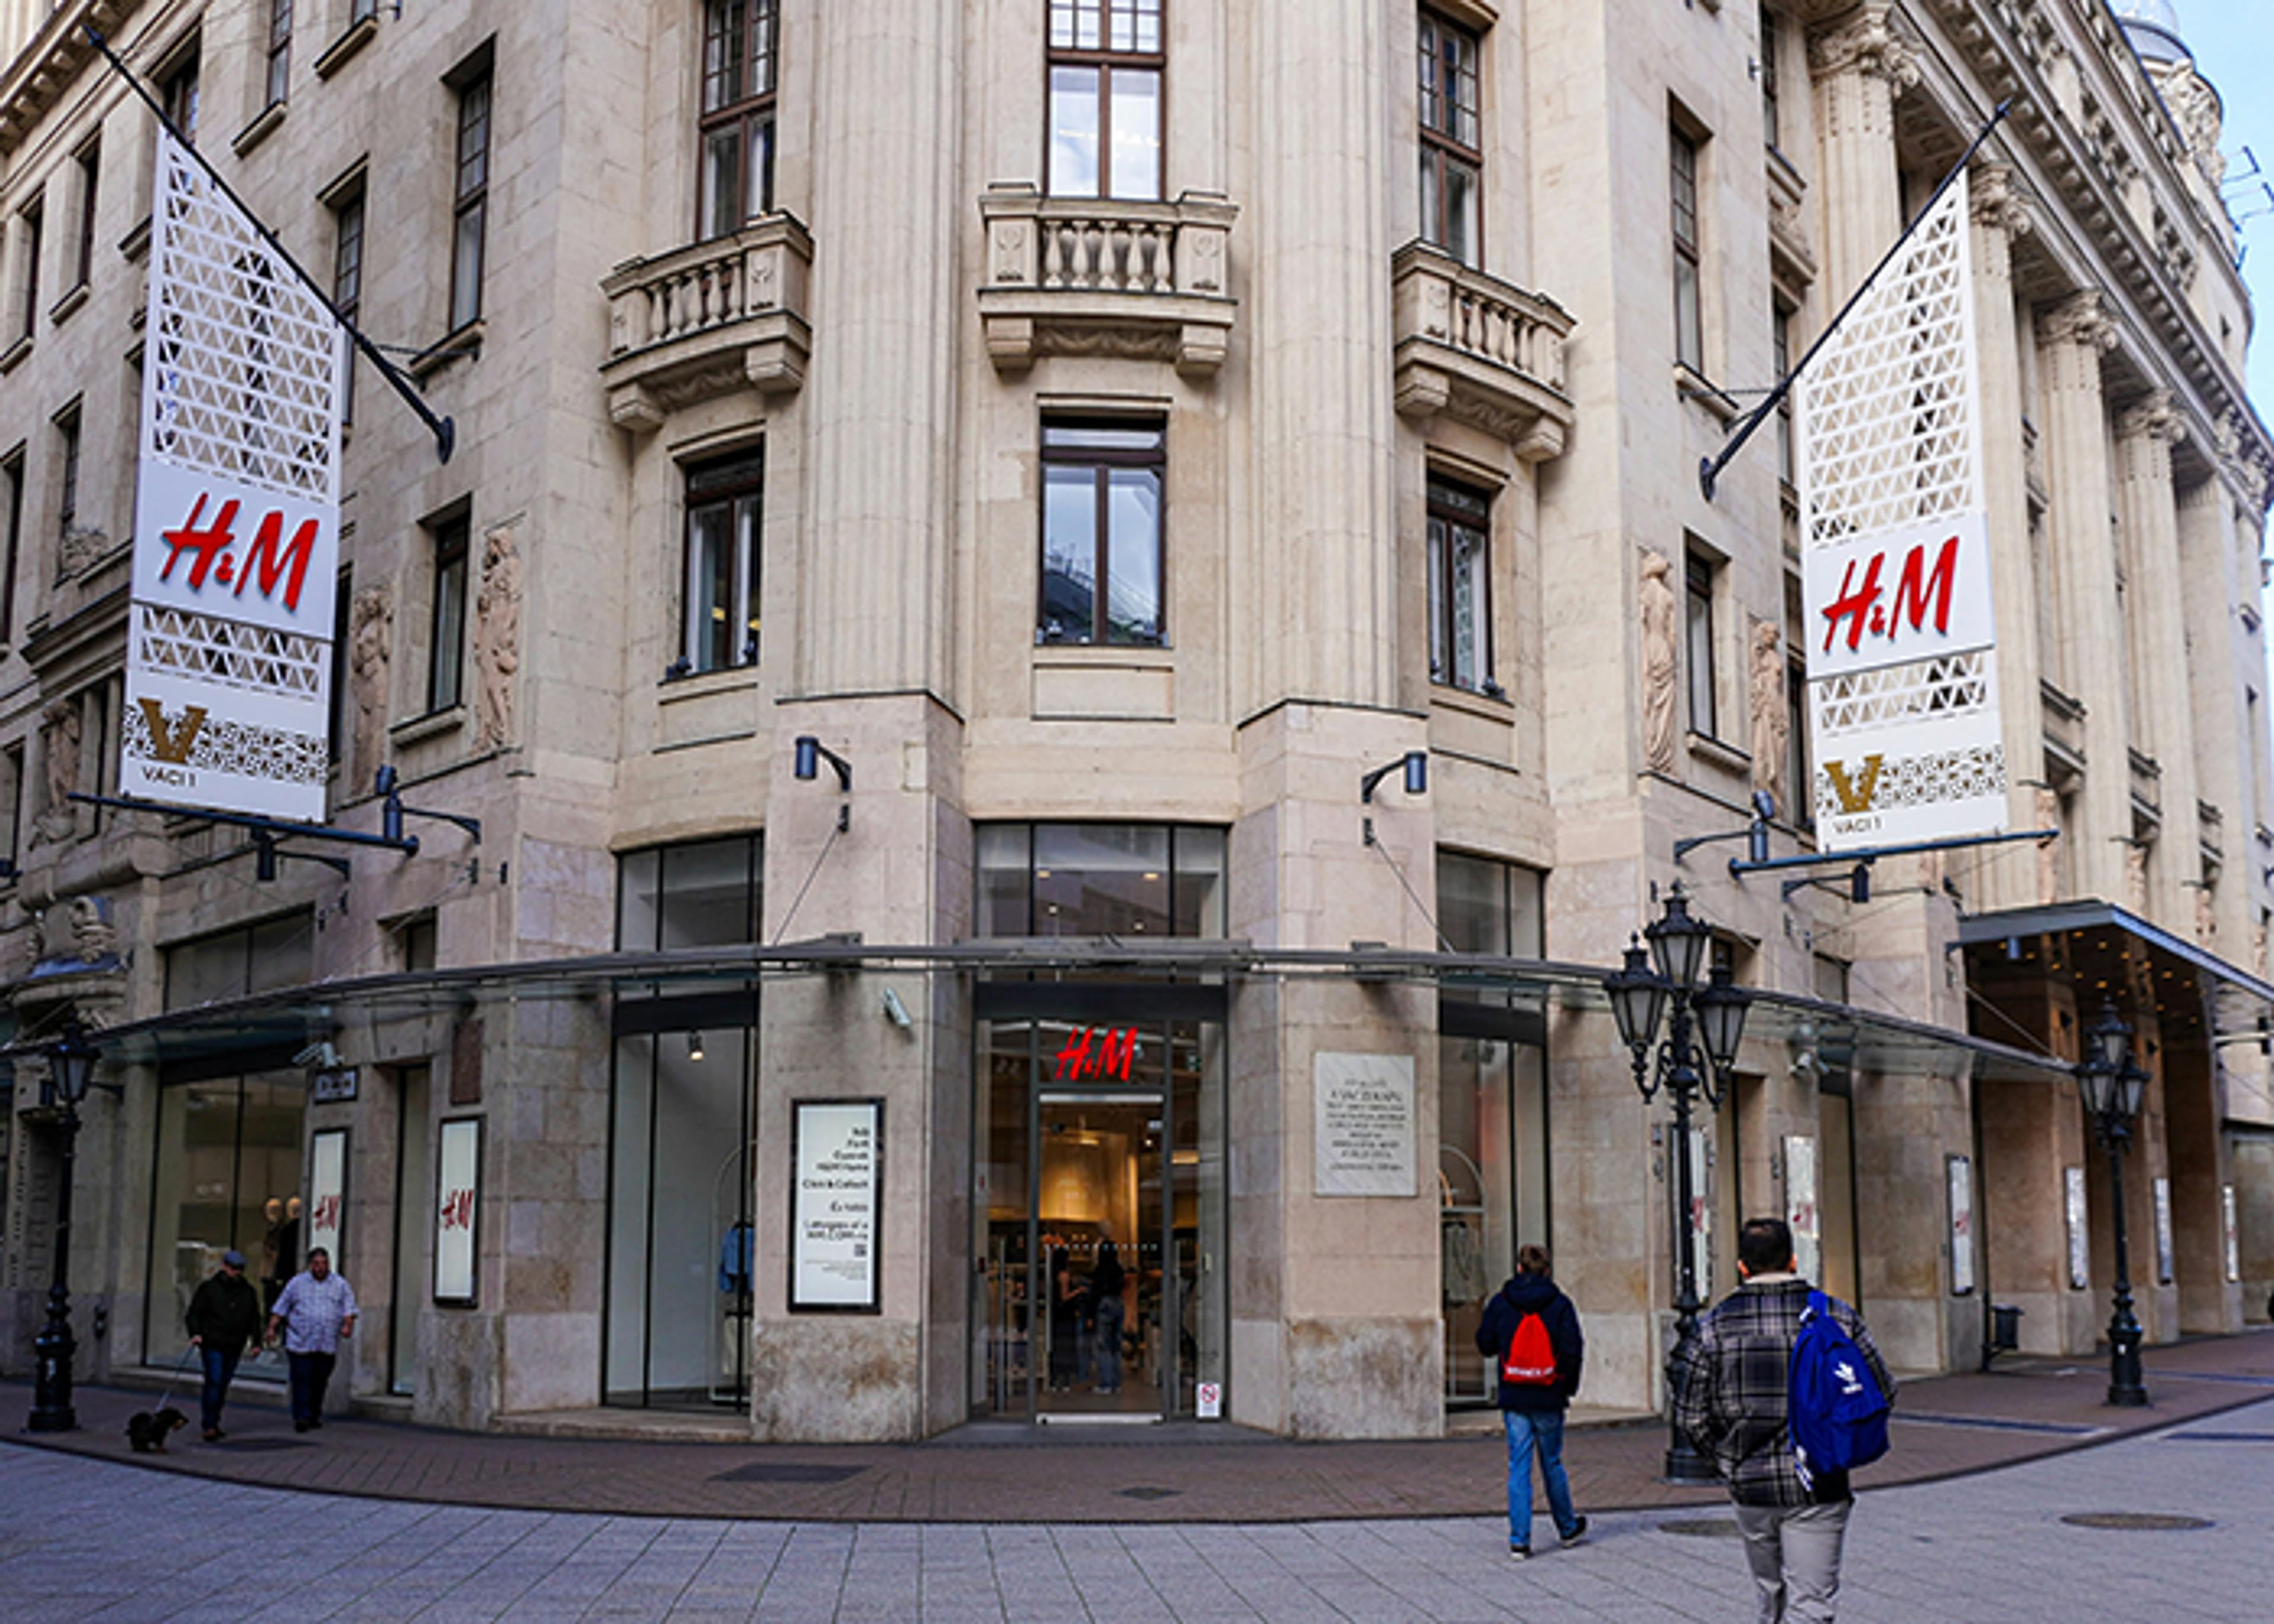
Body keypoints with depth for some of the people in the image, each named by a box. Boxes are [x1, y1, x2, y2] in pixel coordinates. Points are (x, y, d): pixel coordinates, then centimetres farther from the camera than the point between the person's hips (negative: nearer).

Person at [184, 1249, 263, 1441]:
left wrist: (256, 1342, 13)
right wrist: (195, 1333, -15)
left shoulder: (248, 1292, 11)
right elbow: (194, 1313, 0)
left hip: (234, 1348, 4)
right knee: (214, 1383, -13)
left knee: (224, 1385, 9)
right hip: (213, 1345, -4)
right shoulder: (209, 1288, 0)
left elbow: (254, 1319, 19)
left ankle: (214, 1423, 19)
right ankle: (210, 1427, -13)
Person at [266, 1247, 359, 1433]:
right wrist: (272, 1328, -2)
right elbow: (280, 1308, 9)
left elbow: (349, 1309, 5)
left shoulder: (340, 1285, 10)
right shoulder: (297, 1283, 8)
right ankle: (301, 1417, -9)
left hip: (328, 1346, 1)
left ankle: (315, 1415, 20)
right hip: (300, 1344, -1)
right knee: (302, 1381, -9)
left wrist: (348, 1325, -13)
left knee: (319, 1383, 6)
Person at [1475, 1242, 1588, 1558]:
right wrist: (1568, 1387, 5)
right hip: (1548, 1399, 0)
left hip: (1513, 1398, 0)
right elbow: (1573, 1350, -7)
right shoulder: (1559, 1304, -5)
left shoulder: (1500, 1303, -1)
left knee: (1518, 1467, 2)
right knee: (1552, 1464, 15)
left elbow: (1485, 1344, 5)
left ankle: (1519, 1540, -2)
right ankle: (1568, 1527, 31)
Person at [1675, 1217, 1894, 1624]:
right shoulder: (1836, 1316, -4)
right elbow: (1882, 1394, 2)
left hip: (1751, 1486, 2)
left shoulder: (1717, 1325, -2)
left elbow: (1691, 1415, -2)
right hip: (1818, 1489, -2)